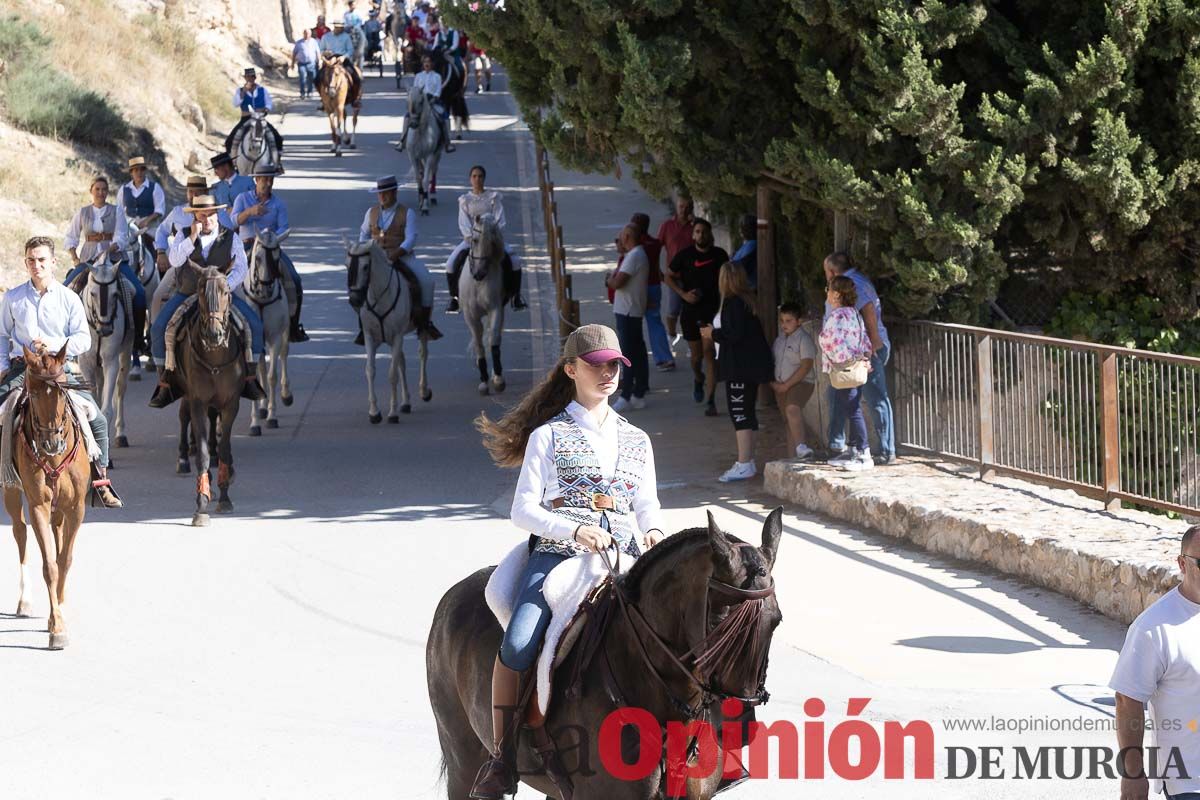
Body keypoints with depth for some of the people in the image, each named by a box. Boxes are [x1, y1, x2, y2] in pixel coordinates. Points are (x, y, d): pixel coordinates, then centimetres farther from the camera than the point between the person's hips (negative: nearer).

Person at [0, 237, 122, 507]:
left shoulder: (69, 299, 4)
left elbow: (84, 340, 0)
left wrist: (53, 344, -16)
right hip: (22, 367, 1)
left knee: (97, 421, -12)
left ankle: (100, 481, -1)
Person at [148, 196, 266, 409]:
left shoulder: (230, 237, 0)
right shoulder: (184, 235, 0)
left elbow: (240, 269, -5)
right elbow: (174, 260, -16)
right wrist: (192, 237, -24)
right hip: (186, 293, 0)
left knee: (255, 325, -19)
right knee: (158, 329, -20)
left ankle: (250, 377, -5)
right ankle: (165, 382, -8)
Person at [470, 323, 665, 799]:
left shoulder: (637, 441, 22)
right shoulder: (548, 436, 10)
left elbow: (648, 505, 22)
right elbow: (524, 510, 2)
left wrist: (654, 533, -2)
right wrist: (575, 530, -16)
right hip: (557, 554, -3)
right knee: (518, 643, -27)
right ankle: (501, 759, -17)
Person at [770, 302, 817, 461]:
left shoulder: (804, 339, -10)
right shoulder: (779, 339, 13)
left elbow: (806, 366, -16)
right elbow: (771, 361, 22)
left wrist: (786, 385, -16)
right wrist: (773, 382, 5)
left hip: (801, 383, -8)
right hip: (781, 386, 8)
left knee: (792, 409, -33)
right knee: (789, 421, 9)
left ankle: (801, 446, -44)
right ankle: (793, 455, 13)